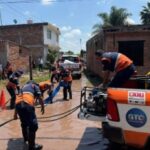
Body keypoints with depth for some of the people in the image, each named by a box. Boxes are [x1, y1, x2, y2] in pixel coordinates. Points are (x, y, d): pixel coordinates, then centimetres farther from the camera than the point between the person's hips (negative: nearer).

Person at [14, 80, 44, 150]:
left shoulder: (24, 87, 36)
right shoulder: (35, 86, 21)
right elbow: (40, 98, 6)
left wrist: (15, 113, 43)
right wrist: (42, 107, 20)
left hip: (18, 104, 7)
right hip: (27, 104, -7)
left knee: (24, 123, 29)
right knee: (33, 125, 4)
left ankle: (26, 138, 51)